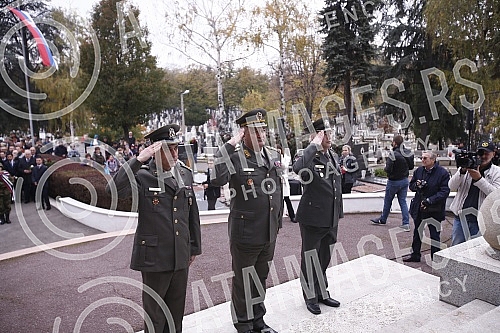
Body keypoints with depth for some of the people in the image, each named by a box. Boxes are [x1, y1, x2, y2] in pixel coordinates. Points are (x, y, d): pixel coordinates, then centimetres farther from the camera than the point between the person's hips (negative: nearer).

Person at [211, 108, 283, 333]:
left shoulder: (274, 155, 5)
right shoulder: (235, 157, -14)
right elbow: (217, 179, -34)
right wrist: (230, 145, -30)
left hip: (269, 234, 6)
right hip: (245, 234, -6)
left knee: (261, 278, 22)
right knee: (243, 281, 14)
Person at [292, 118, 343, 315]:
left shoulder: (334, 156, 8)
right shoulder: (310, 158, -17)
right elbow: (298, 168, -43)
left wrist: (338, 213, 18)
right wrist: (315, 145, -32)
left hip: (331, 219, 7)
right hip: (312, 219, -7)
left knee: (324, 258, 21)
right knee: (310, 259, 10)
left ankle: (322, 293, 39)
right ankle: (310, 297, 29)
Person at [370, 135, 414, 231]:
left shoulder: (393, 154, -24)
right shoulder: (409, 153, -1)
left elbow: (388, 169, -25)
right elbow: (411, 166, 9)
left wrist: (385, 167, -5)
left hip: (394, 181, -6)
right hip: (405, 180, 6)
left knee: (388, 201, 12)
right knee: (403, 201, 11)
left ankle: (383, 219, 28)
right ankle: (406, 223, 8)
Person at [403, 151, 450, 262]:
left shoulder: (443, 173, -12)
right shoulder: (419, 170, 3)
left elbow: (444, 191, -17)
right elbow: (411, 185, 12)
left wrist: (430, 200, -26)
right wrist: (417, 185, -11)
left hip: (434, 210, -5)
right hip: (419, 208, 5)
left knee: (434, 235, 8)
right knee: (417, 232, 17)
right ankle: (415, 255, 32)